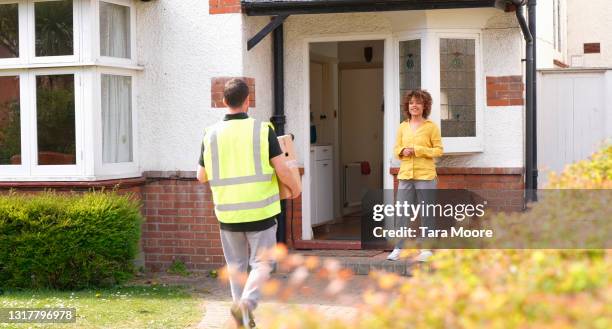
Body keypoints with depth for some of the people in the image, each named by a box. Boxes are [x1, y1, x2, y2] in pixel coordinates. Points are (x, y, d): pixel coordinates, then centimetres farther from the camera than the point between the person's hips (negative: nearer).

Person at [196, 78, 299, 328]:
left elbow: (202, 177, 7)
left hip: (228, 213, 3)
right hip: (260, 211, -2)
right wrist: (294, 188, 10)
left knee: (236, 266, 16)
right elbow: (282, 170, -10)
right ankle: (247, 302, -18)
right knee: (262, 263, 7)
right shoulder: (263, 130, -8)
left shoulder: (211, 134, -1)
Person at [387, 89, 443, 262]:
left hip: (425, 176, -4)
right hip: (405, 175, 4)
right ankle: (399, 248, 6)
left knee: (426, 213, 3)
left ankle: (426, 248, 11)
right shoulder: (403, 127, 11)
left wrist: (417, 150, -14)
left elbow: (439, 150, -4)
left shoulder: (431, 126, -2)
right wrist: (403, 151, -6)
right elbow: (396, 149, 17)